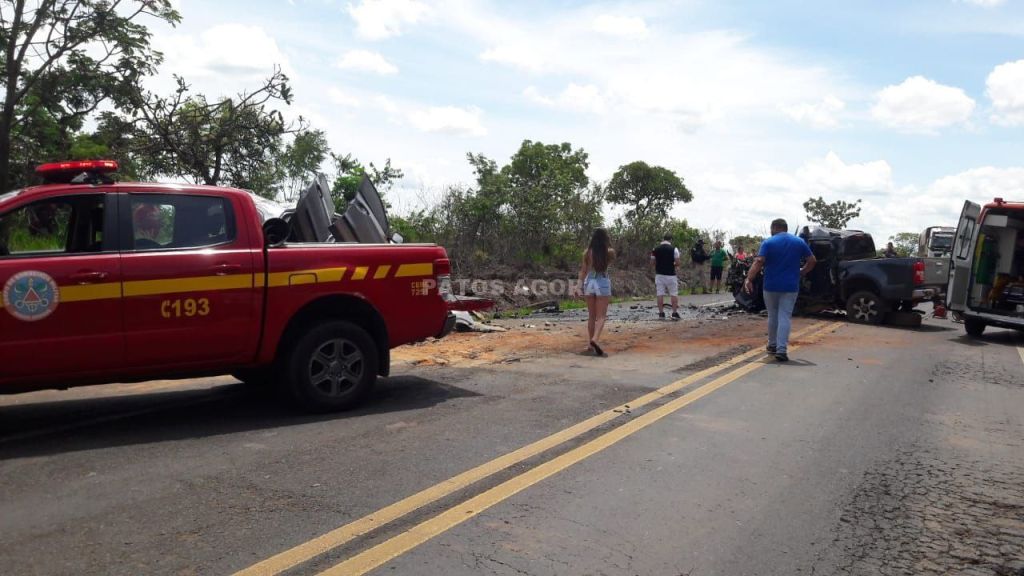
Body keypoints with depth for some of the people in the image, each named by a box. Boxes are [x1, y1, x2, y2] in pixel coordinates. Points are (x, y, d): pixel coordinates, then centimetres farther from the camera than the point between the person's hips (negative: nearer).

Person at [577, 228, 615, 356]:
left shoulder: (587, 252, 0)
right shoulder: (609, 252, -6)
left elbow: (583, 270, 2)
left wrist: (581, 285, 5)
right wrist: (606, 245, 12)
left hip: (589, 282, 3)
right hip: (602, 283, -3)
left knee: (591, 316, 14)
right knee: (601, 316, -2)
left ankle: (591, 345, 18)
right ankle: (595, 339, -27)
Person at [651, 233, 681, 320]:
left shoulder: (655, 249, 3)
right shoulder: (674, 249, -7)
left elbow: (652, 262, 5)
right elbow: (677, 262, -10)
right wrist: (672, 265, 11)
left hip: (659, 274, 3)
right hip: (670, 275, -3)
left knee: (660, 294, 4)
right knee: (674, 294, 4)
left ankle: (661, 313, 4)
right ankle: (674, 313, 0)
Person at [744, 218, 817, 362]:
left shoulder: (768, 243, -5)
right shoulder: (799, 242, 4)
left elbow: (758, 262, -17)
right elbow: (812, 261, 6)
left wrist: (749, 279, -20)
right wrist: (801, 272, 17)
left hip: (771, 285, -1)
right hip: (790, 286, 1)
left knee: (772, 316, 16)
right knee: (785, 317, -2)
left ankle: (772, 345, 27)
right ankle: (781, 349, -12)